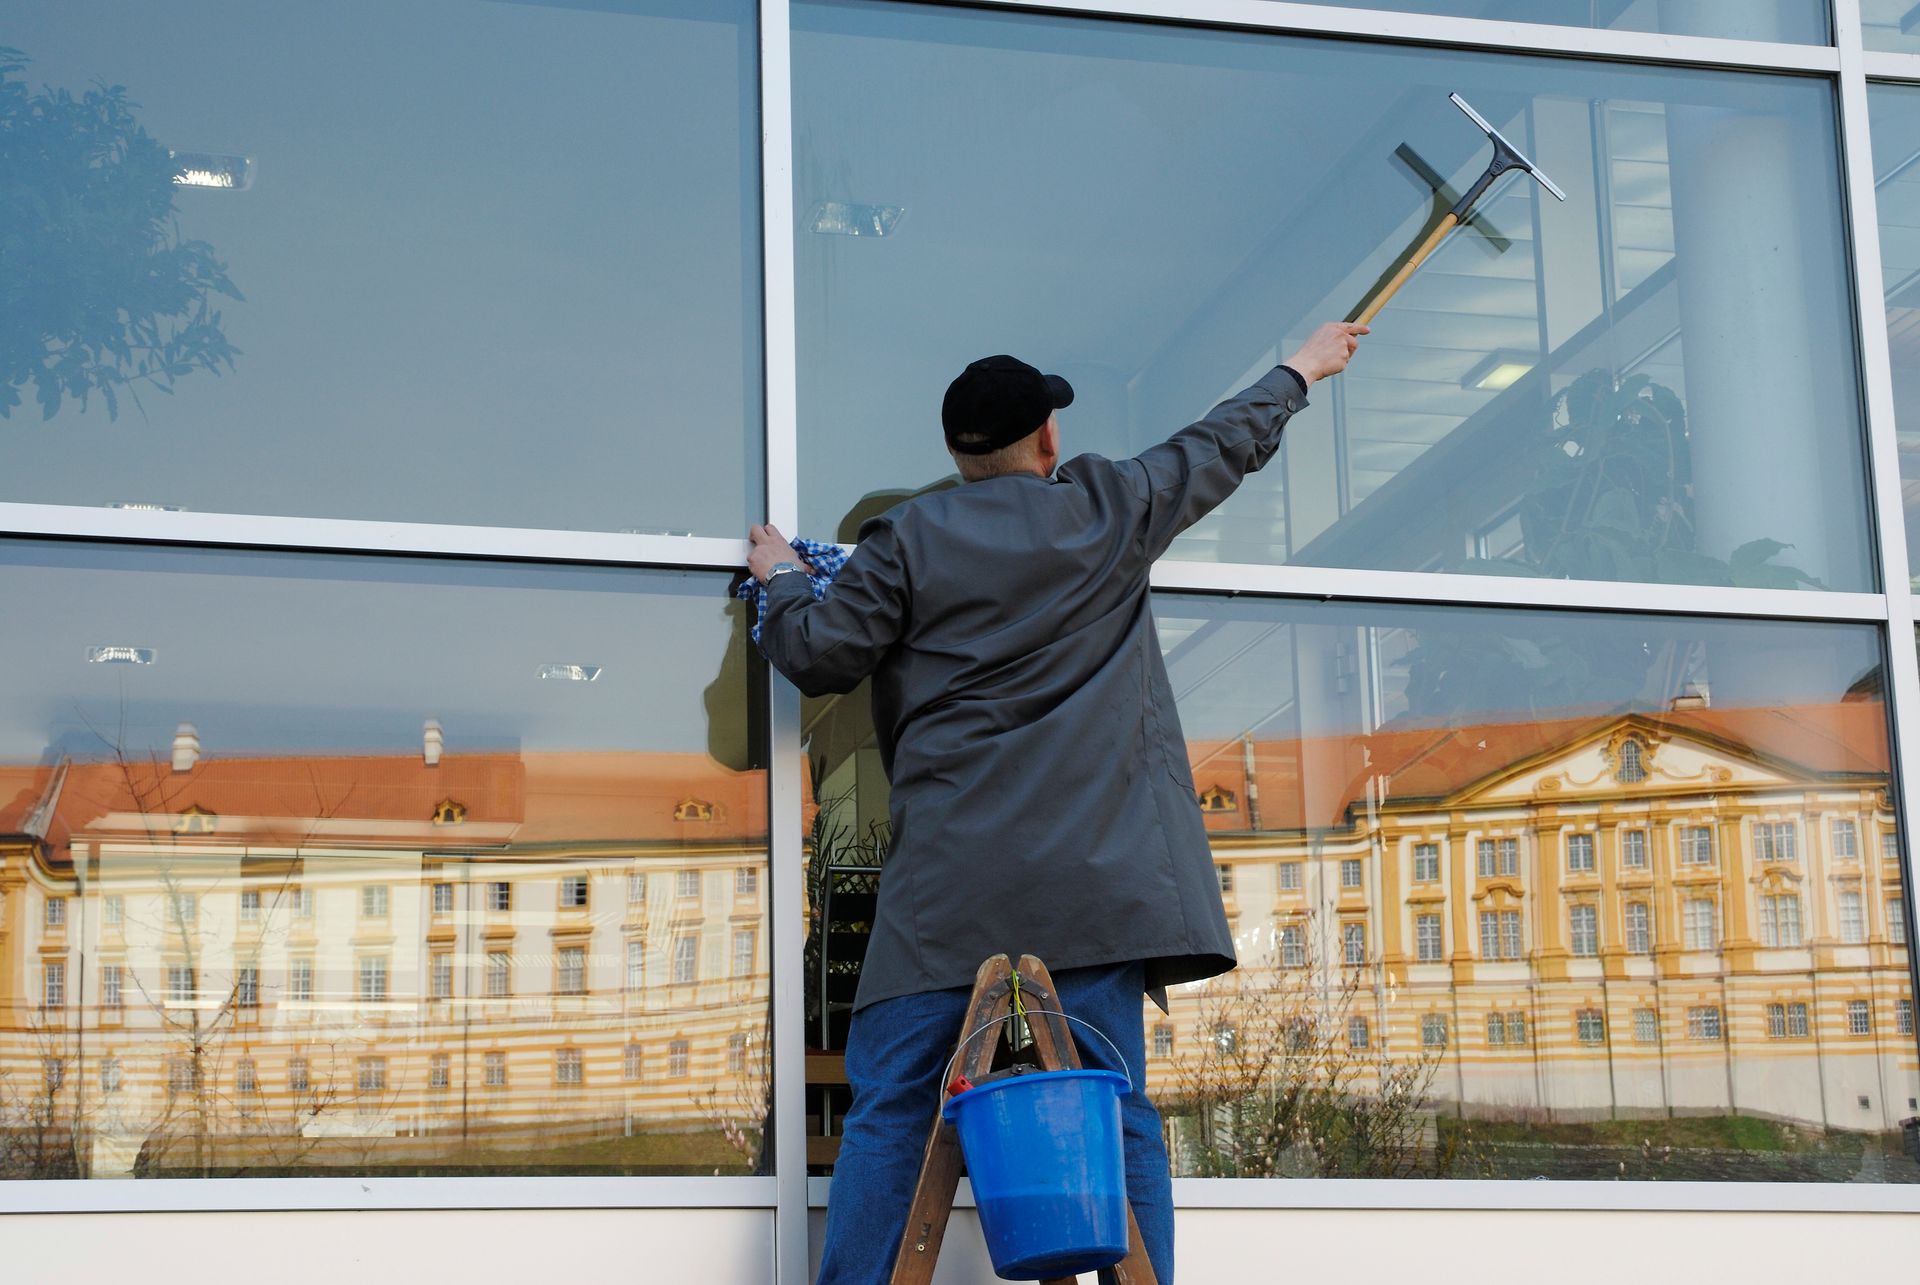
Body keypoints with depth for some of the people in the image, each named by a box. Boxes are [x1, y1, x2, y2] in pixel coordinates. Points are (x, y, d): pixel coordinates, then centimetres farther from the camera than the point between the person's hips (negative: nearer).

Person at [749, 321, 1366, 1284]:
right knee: (1115, 1113, 0)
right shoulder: (1110, 511, 11)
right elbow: (1222, 447, 25)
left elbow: (821, 655, 5)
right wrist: (1300, 371, 43)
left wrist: (780, 580, 26)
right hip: (1091, 873, 1)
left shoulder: (908, 540, 5)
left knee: (890, 1109, 0)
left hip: (949, 878, -1)